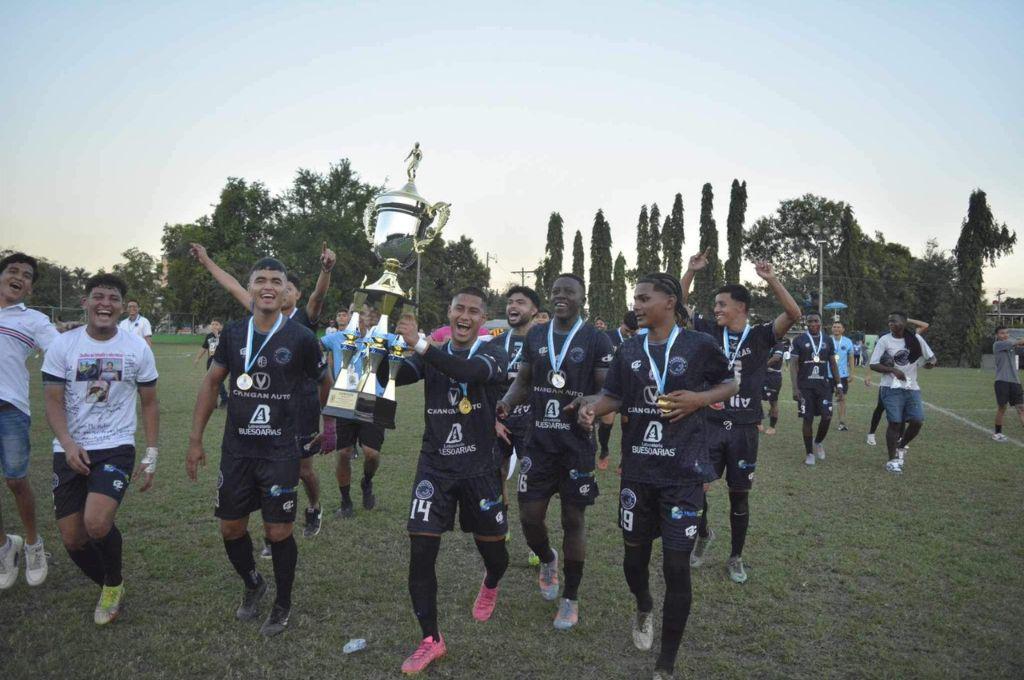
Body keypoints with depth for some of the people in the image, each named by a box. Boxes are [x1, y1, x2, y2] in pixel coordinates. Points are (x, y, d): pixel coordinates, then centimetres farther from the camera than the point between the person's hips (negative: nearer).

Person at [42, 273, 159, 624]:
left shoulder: (138, 348, -3)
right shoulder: (62, 345, -2)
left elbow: (149, 404, 4)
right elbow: (53, 402, -2)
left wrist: (151, 456, 0)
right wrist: (68, 444, -19)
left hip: (116, 448, -2)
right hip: (70, 451, 2)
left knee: (97, 524, -22)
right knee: (72, 539, 3)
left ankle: (114, 584, 9)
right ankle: (108, 588, 32)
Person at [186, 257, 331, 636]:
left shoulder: (301, 338, -8)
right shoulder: (233, 333, 2)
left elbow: (325, 383, 6)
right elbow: (212, 382, 10)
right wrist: (195, 439, 7)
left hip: (280, 453, -4)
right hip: (235, 450, 4)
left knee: (278, 533, 1)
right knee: (231, 527, 12)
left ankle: (282, 604, 25)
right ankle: (253, 584, 40)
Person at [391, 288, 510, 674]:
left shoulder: (493, 353, -5)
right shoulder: (431, 355, 5)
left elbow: (472, 372, -29)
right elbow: (391, 376, -13)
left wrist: (420, 345, -40)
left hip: (480, 468, -1)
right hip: (435, 467, 2)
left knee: (492, 549, 12)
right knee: (421, 551, -5)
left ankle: (490, 586, 49)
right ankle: (431, 640, 14)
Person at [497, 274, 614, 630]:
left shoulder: (596, 340, -4)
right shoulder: (535, 335, 8)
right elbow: (523, 381, 13)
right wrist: (506, 403, -7)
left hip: (577, 443, -3)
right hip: (539, 441, 3)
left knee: (573, 519, 5)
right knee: (529, 516, 4)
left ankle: (570, 597, 23)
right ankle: (548, 560, 39)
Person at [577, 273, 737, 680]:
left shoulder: (698, 346, -4)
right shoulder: (629, 350, 5)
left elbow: (731, 384, 7)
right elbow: (613, 396, 6)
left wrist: (698, 399, -12)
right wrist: (592, 408, -16)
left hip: (683, 473, -3)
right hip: (637, 471, 4)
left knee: (676, 567, 0)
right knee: (634, 556, 14)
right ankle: (644, 609, 50)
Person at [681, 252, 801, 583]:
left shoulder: (760, 336, -2)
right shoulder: (709, 332, 3)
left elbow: (793, 313, -16)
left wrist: (771, 279, -24)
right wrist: (691, 272, -8)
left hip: (744, 429, -1)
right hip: (711, 425, 1)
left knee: (739, 495, 10)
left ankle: (736, 557, 29)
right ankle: (703, 534, 29)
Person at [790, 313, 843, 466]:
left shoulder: (827, 340, 8)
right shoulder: (799, 340, -3)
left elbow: (833, 364, 13)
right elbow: (794, 365, -4)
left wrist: (838, 385, 7)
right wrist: (795, 388, -12)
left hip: (824, 385, 3)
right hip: (805, 386, -2)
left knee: (827, 417, -5)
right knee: (808, 419, 0)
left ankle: (818, 442, 24)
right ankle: (809, 453, 12)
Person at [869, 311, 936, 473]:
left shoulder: (916, 339, 4)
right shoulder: (884, 340, -3)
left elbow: (931, 357, 13)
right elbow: (874, 365, -4)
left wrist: (932, 362, -10)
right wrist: (892, 370, -17)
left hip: (912, 387, 3)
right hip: (892, 388, -3)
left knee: (917, 421, -3)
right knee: (895, 423, -5)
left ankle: (900, 447, 25)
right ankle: (892, 460, 7)